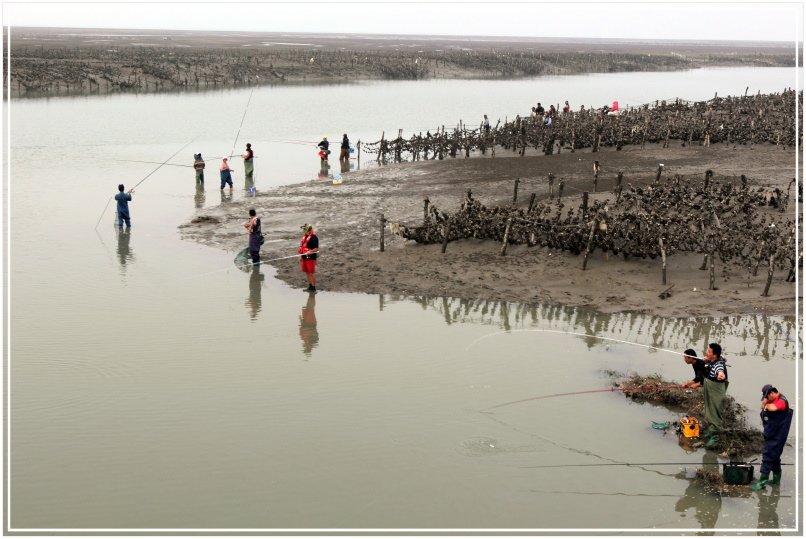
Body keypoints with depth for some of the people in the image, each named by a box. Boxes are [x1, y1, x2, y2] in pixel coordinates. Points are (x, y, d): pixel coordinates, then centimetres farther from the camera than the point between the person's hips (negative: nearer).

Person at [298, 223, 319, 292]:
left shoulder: (313, 237, -14)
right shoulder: (304, 237, 13)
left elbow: (316, 249, -17)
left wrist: (310, 252, -28)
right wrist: (301, 256, 20)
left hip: (311, 258, -9)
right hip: (304, 258, 9)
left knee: (311, 273, -6)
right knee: (307, 272, 14)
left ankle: (313, 288, -1)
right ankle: (310, 286, 24)